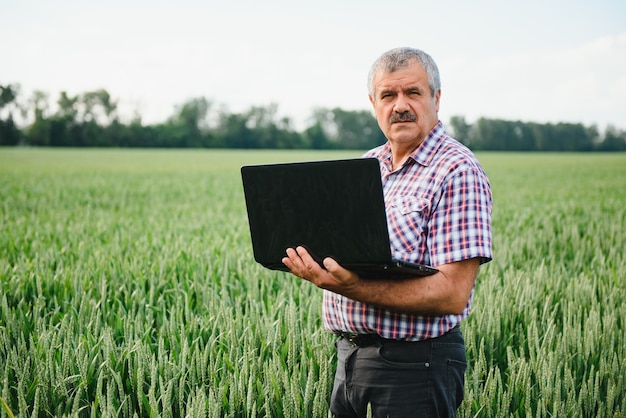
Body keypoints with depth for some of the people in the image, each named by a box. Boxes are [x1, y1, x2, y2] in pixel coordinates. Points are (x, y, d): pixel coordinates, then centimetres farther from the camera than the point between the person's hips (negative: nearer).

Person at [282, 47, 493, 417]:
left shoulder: (457, 172, -13)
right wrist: (308, 256, -7)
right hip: (349, 355, 7)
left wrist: (350, 287, -28)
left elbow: (452, 295, -21)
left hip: (413, 366, -6)